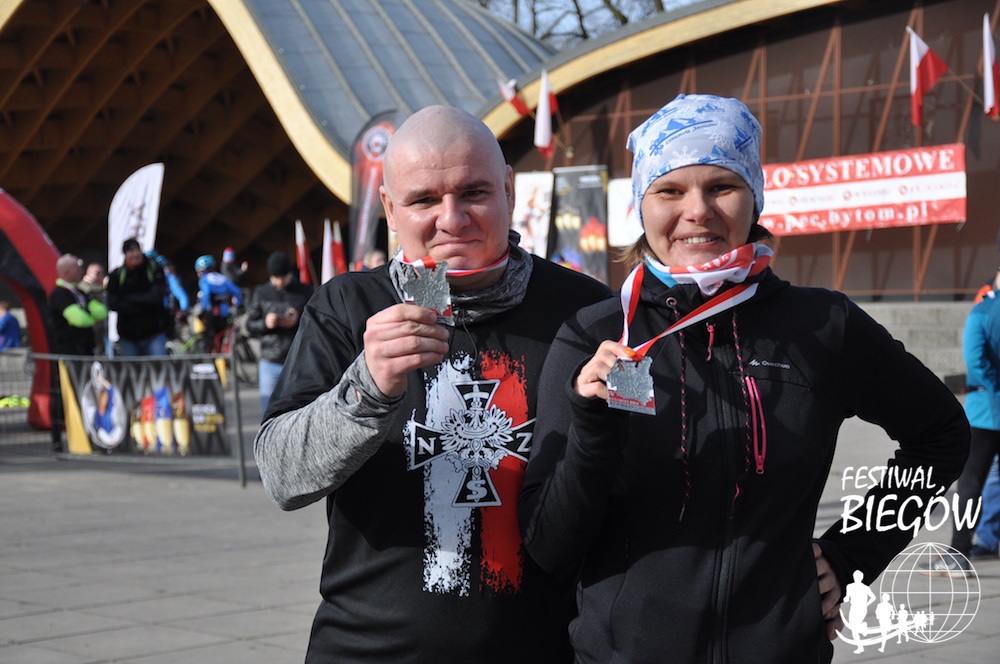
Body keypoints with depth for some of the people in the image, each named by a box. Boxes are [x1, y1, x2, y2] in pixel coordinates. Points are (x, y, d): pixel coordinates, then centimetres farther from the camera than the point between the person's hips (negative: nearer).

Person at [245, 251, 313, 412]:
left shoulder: (305, 292, 4)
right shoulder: (261, 293, 9)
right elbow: (250, 325, 10)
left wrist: (298, 321, -15)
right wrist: (265, 324, -11)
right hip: (270, 364, 1)